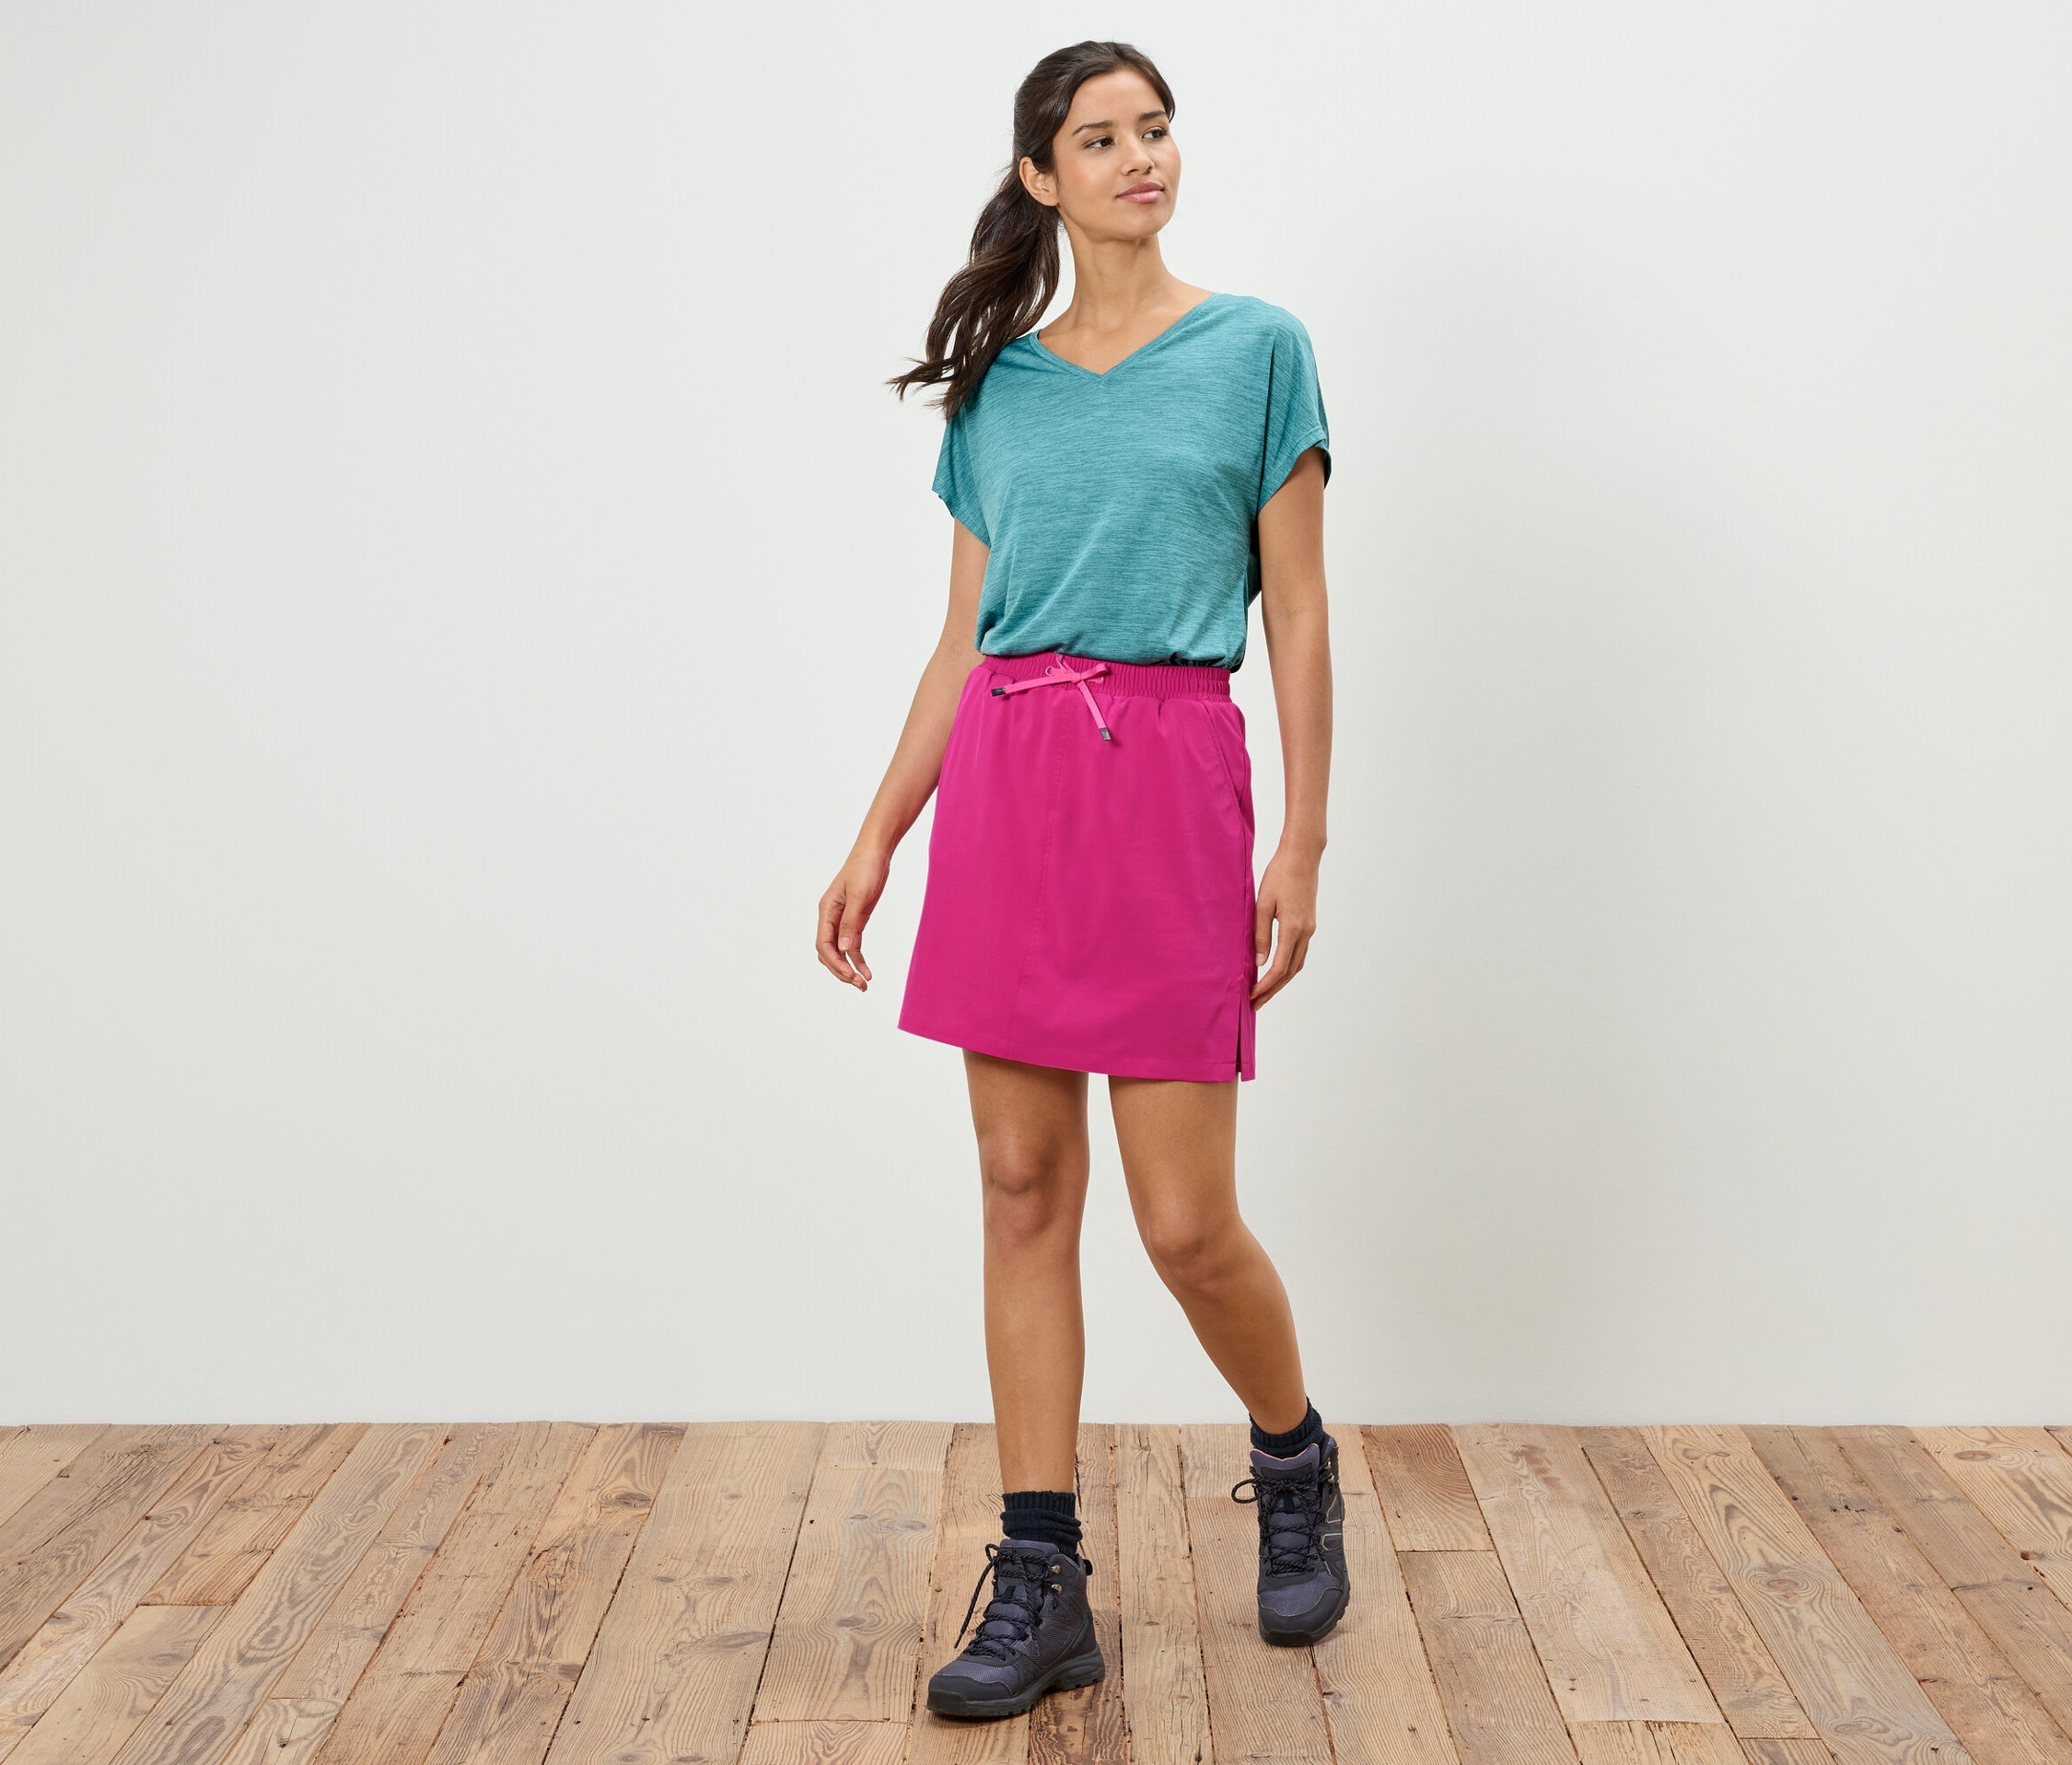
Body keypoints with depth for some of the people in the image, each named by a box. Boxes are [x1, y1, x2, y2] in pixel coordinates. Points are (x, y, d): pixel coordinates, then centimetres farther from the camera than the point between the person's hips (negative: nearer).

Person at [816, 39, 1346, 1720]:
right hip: (1002, 779, 4)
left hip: (1167, 778, -3)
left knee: (1187, 1220, -2)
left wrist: (1304, 844, -5)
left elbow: (1298, 617, 2)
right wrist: (875, 840, 9)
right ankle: (1043, 1580, 14)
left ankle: (1297, 1462, 29)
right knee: (1024, 1191, 4)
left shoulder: (1256, 348, 4)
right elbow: (962, 639, 14)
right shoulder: (1000, 382, 13)